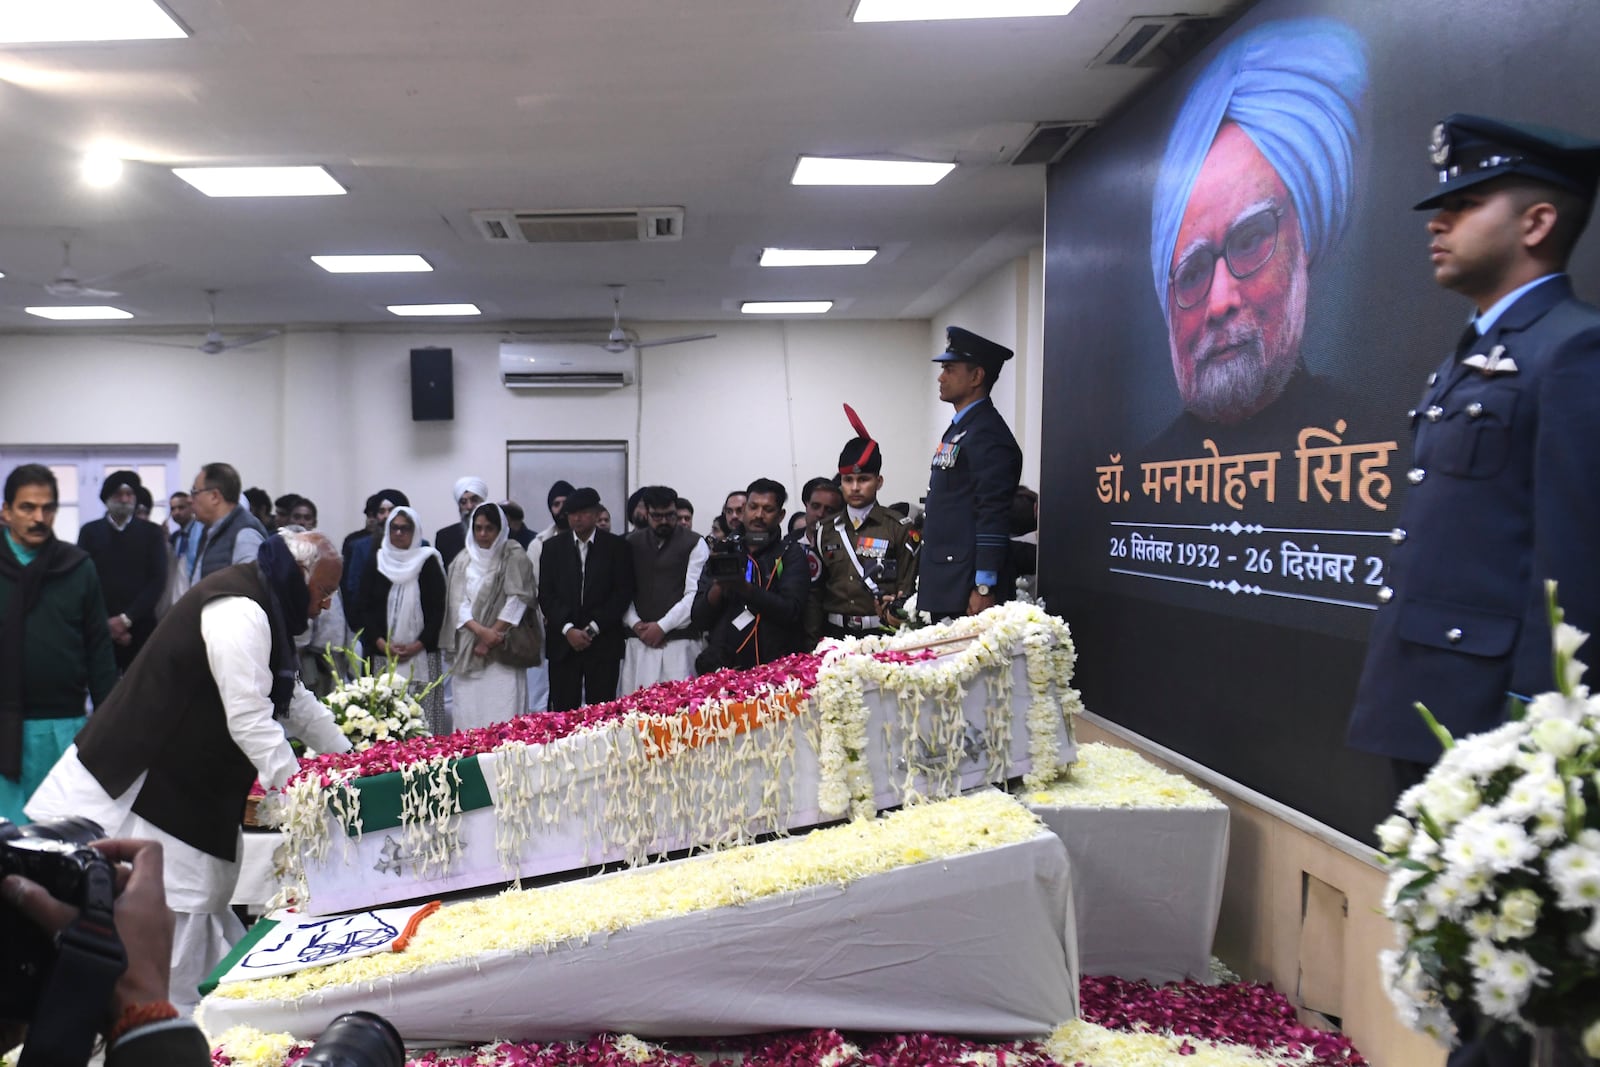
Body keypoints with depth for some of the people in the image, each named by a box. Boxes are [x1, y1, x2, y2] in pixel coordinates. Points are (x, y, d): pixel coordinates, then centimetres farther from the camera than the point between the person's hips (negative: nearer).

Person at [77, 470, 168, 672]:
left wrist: (127, 618, -9)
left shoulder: (152, 532, 7)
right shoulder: (90, 532, 8)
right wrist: (106, 622, -8)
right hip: (100, 629, 0)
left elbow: (158, 580, 0)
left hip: (141, 627, 0)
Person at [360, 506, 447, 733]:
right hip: (382, 655, 2)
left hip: (421, 655, -2)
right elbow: (366, 608, 7)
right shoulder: (377, 562, 10)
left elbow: (437, 610, 0)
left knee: (422, 717, -6)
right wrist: (382, 643, -6)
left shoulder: (428, 563, 2)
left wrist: (417, 646, -10)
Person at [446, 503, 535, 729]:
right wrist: (480, 630, -12)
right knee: (467, 714, 2)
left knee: (502, 715, -8)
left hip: (502, 651, -4)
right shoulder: (463, 560, 11)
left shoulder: (514, 556, 0)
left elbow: (517, 600, -7)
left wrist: (491, 637, -9)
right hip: (467, 652, 4)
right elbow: (457, 602, 3)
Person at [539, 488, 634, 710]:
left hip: (603, 642, -1)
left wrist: (593, 629, -8)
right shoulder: (552, 547, 9)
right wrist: (568, 629, -8)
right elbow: (545, 594, 4)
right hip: (562, 642, 2)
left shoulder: (616, 547, 3)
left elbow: (623, 593, -1)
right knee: (563, 709, 0)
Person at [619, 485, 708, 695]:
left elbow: (695, 595, -5)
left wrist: (662, 626, -9)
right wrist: (635, 624, -4)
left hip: (680, 640, -3)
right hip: (639, 640, 3)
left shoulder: (694, 544, 2)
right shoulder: (631, 544, 13)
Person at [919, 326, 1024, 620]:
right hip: (946, 584, 10)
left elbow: (995, 516, -20)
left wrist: (984, 589, -22)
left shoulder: (987, 434, -15)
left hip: (966, 589, -10)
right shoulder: (959, 428, 16)